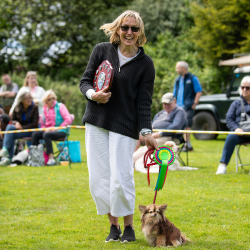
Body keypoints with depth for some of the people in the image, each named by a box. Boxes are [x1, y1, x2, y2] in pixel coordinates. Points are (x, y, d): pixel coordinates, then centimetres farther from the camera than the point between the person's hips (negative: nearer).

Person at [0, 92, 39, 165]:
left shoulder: (34, 108, -5)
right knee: (9, 126, -28)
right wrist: (16, 123, -13)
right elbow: (13, 120, 12)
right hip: (19, 128, 5)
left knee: (11, 134, -29)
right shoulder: (17, 108, 7)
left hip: (30, 131, -5)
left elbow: (35, 124, -10)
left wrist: (22, 127, -17)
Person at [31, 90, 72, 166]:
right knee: (35, 134, -19)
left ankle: (51, 159, -36)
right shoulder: (45, 109, 15)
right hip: (48, 130, 6)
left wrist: (57, 128, -14)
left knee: (46, 135, -34)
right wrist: (44, 128, -4)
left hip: (61, 132, -6)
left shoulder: (60, 106, -2)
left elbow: (68, 120, -11)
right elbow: (43, 123, 20)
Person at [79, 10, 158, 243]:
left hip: (125, 127, -3)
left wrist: (146, 131, -14)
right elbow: (85, 81, 9)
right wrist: (92, 94, -13)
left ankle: (128, 227, 9)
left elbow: (144, 101, -3)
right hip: (96, 123, 3)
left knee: (121, 178, -10)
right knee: (99, 178, 2)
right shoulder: (101, 51, 4)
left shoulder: (145, 64, -1)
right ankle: (113, 225, 17)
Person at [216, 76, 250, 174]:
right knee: (231, 137, -32)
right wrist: (236, 128, -11)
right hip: (240, 133, 1)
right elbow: (229, 119, 10)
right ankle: (223, 165, -30)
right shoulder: (236, 103, 20)